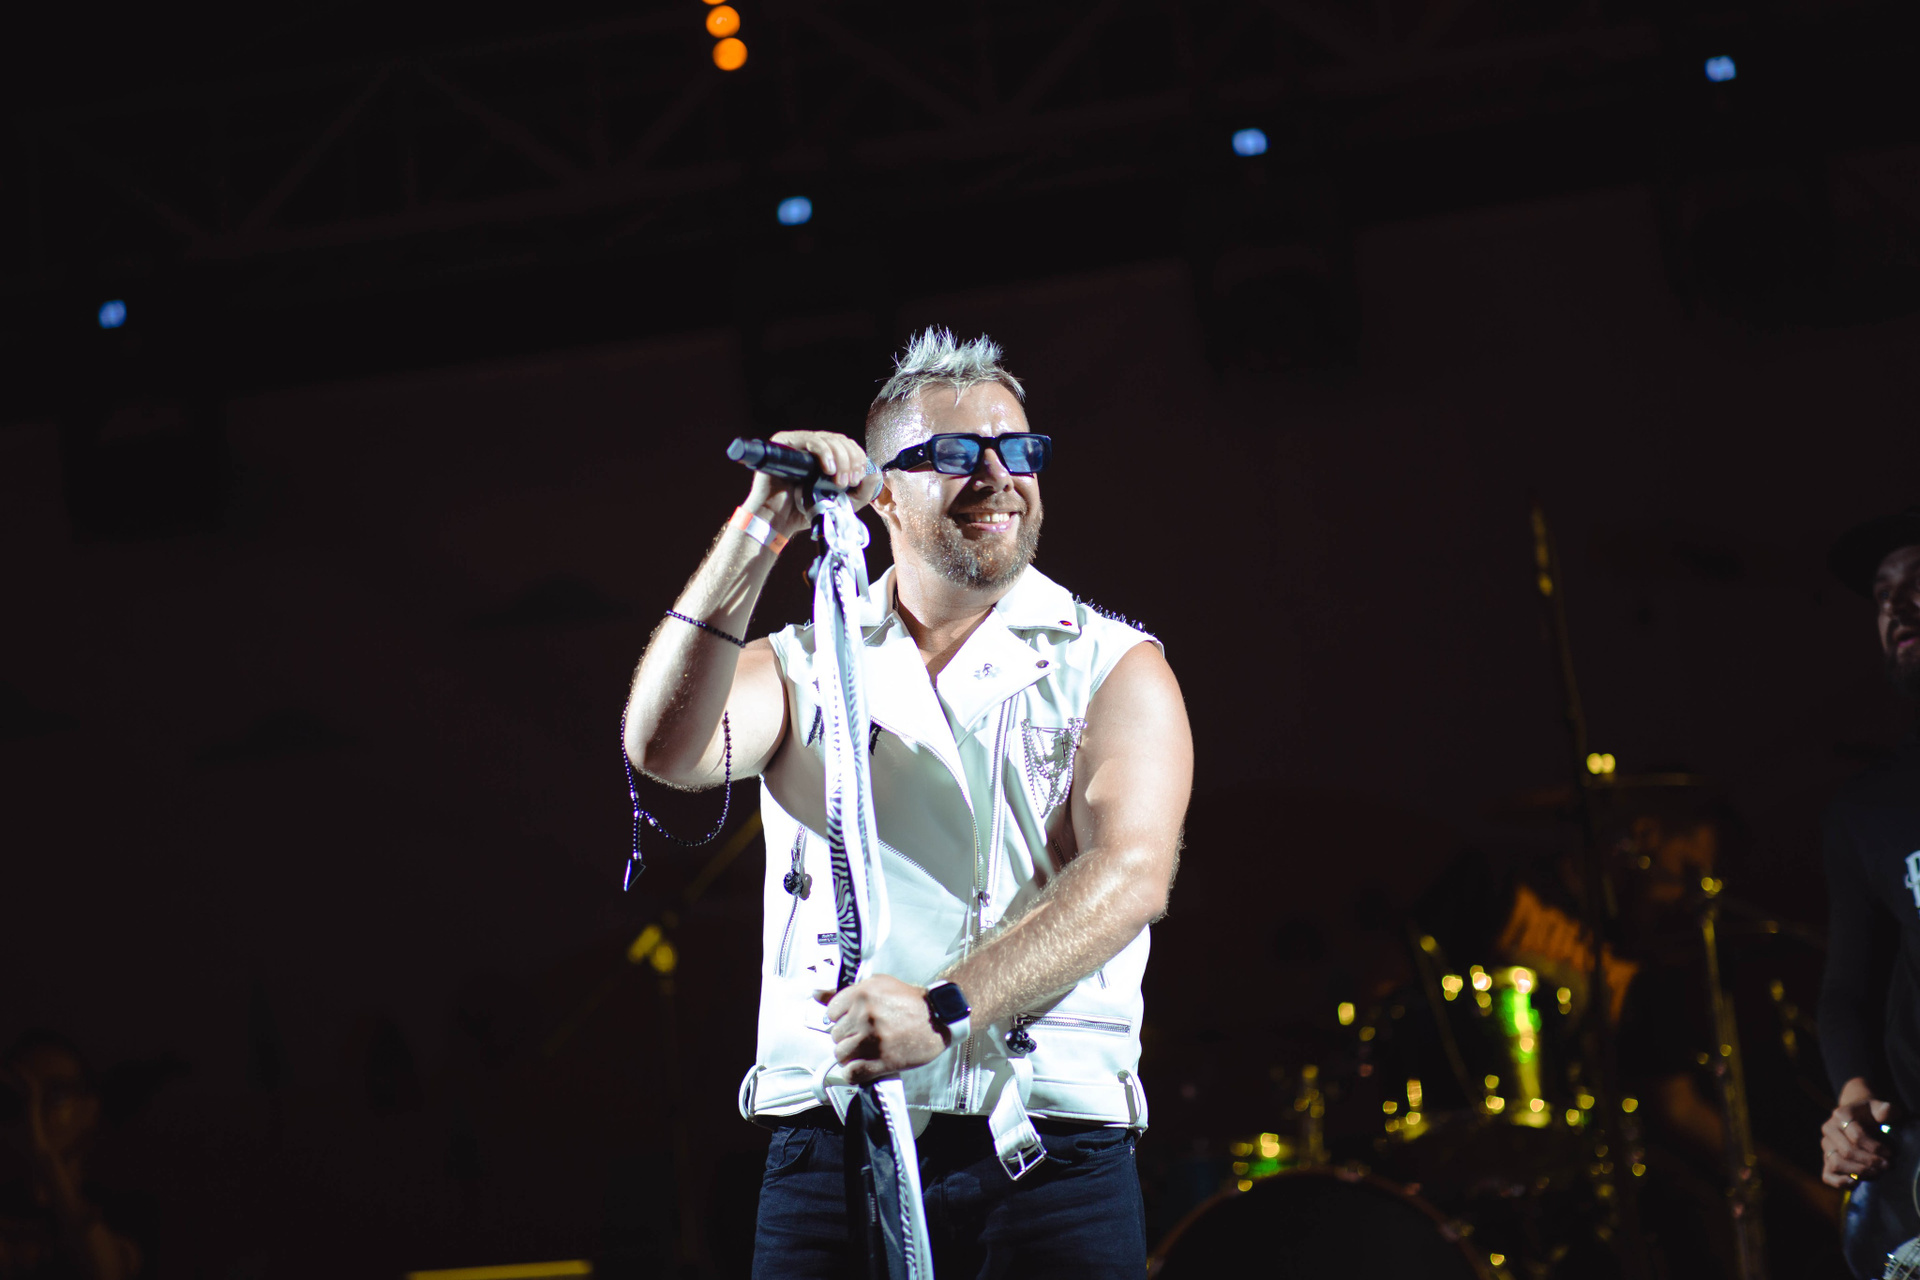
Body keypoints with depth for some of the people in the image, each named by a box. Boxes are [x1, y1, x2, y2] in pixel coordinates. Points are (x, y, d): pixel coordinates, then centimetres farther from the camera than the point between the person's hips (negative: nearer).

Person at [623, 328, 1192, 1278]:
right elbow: (666, 748, -6)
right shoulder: (803, 666, 14)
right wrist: (757, 534, -14)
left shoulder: (1115, 667, 8)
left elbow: (1130, 874, -8)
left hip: (1048, 1156, -1)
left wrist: (947, 1006, -23)